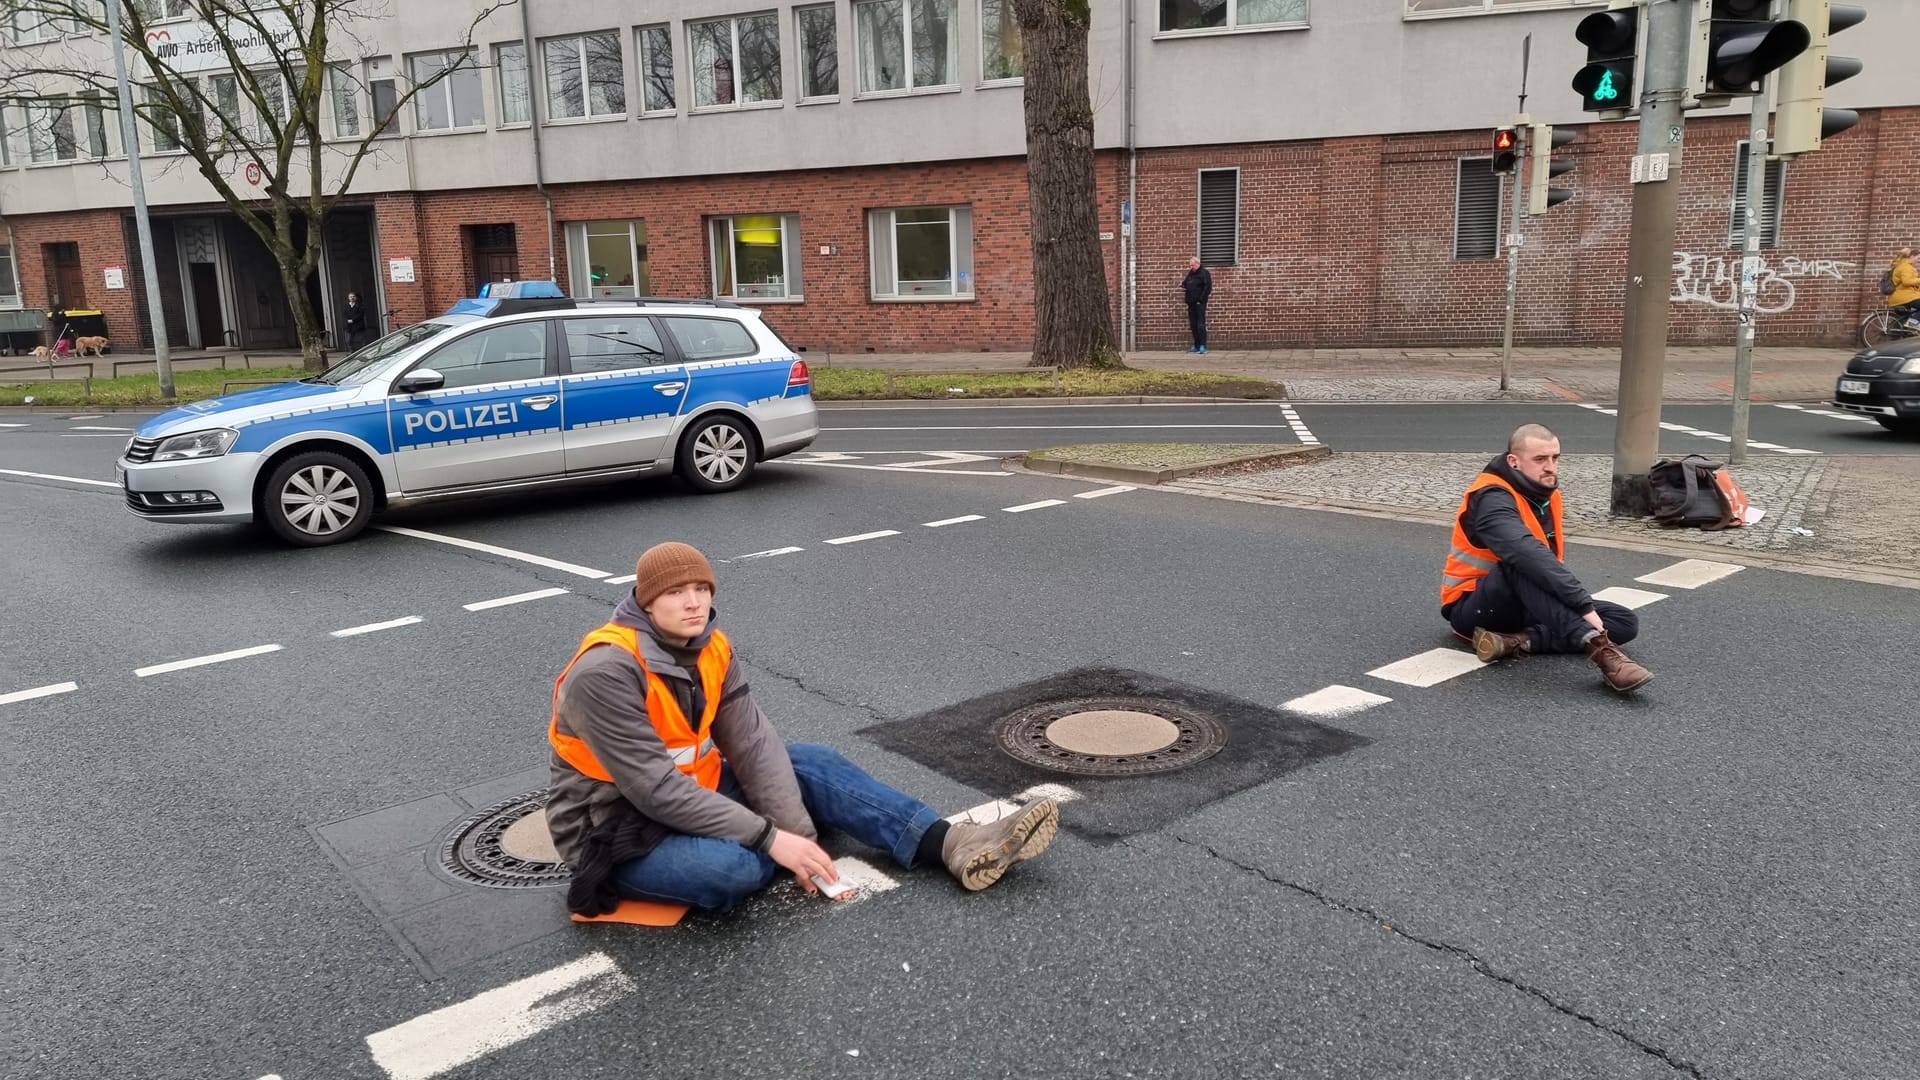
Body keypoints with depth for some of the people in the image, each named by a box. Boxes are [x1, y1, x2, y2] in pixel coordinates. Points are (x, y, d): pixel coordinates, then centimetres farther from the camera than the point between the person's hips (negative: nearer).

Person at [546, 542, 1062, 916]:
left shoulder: (710, 649, -2)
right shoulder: (605, 674, -27)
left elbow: (751, 742, -8)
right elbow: (657, 790, -30)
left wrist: (797, 833, -20)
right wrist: (771, 838, -29)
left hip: (695, 798, 8)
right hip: (618, 833, -8)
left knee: (810, 762, -4)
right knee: (731, 867, -35)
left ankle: (954, 846, -9)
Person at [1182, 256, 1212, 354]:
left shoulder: (1204, 273, -5)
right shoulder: (1190, 273, 18)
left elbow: (1208, 287, -13)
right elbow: (1185, 284, 31)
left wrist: (1201, 298, -18)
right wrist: (1182, 287, 7)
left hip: (1200, 303, -8)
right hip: (1191, 302, 8)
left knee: (1200, 324, -11)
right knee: (1193, 325, 9)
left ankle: (1202, 346, -11)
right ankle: (1196, 346, 14)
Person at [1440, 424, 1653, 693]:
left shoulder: (1545, 493, 6)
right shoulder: (1492, 499, -22)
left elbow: (1553, 557, 13)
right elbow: (1531, 557, -37)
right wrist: (1584, 605, -41)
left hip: (1527, 605, 8)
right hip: (1474, 608, -8)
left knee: (1625, 623, -5)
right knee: (1522, 562, -38)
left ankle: (1519, 640, -23)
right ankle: (1597, 647, -47)